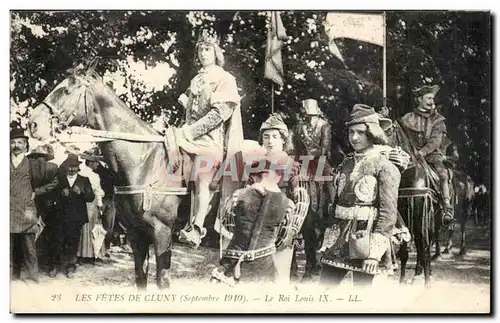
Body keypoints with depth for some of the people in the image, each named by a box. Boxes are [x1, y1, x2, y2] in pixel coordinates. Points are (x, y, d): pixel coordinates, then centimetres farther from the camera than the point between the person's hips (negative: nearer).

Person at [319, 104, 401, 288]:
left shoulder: (384, 166, -8)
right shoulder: (347, 163, 12)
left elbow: (389, 212, -14)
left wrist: (375, 251, -18)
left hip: (364, 237, -6)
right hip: (340, 236, 7)